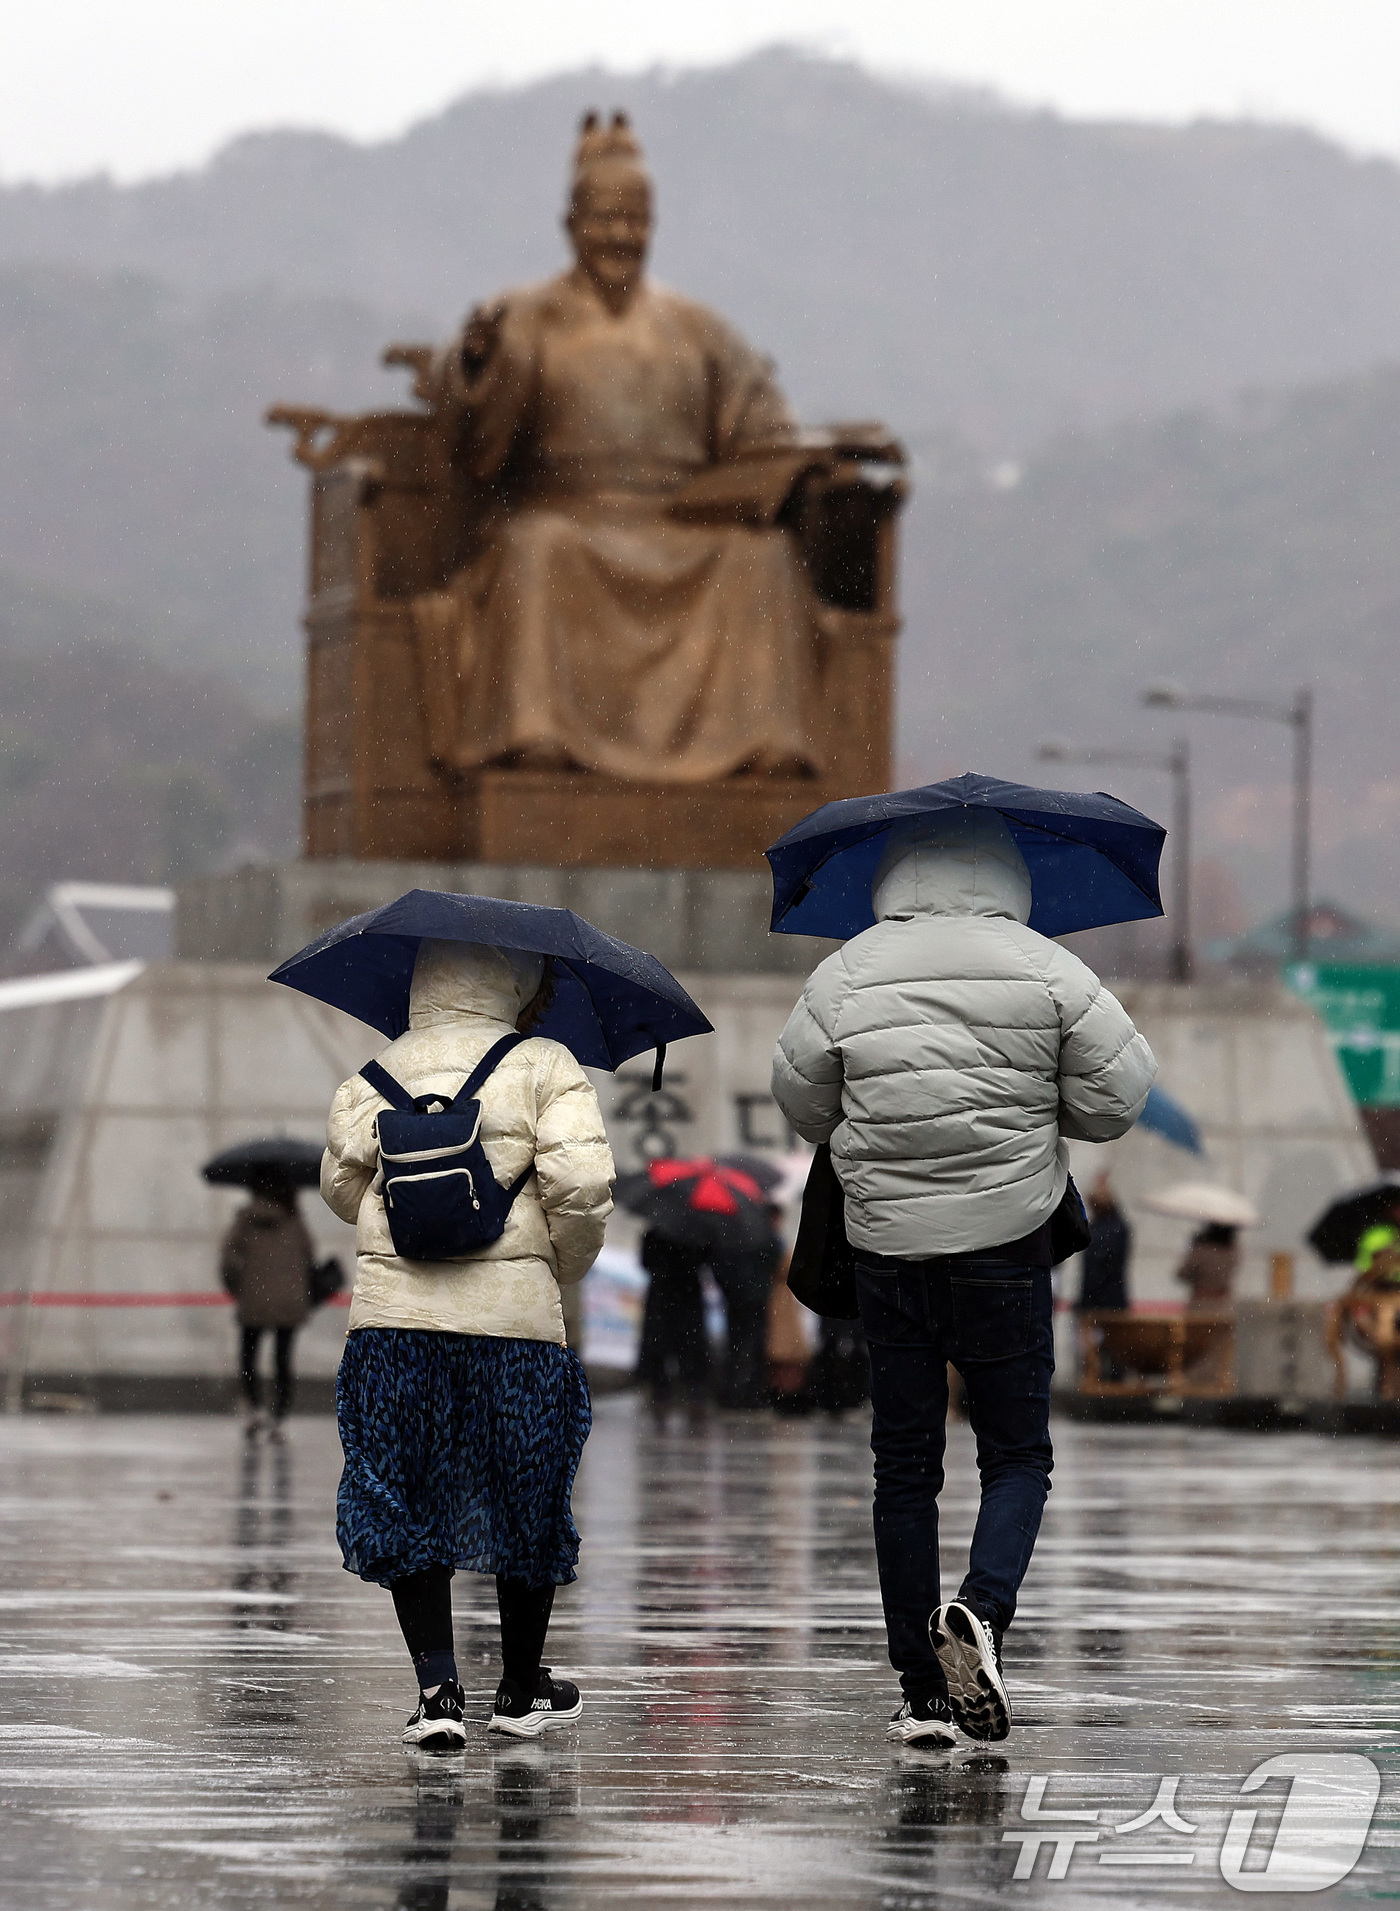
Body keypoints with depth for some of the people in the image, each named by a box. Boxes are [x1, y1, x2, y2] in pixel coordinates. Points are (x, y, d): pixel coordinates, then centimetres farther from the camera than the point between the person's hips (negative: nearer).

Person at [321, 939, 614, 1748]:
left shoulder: (377, 1074, 8)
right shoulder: (544, 1067, -3)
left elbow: (342, 1181, 13)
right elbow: (581, 1182, -12)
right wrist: (564, 1268, 5)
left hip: (394, 1315, 2)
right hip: (516, 1316, -2)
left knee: (407, 1508, 7)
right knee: (526, 1501, 14)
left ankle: (438, 1687, -5)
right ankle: (522, 1690, 24)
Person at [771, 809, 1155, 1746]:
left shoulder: (846, 976, -2)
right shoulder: (1047, 973, -5)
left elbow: (801, 1102, 8)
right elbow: (1117, 1099, -2)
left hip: (886, 1245, 2)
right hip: (1006, 1246, -1)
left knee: (905, 1467, 8)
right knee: (1018, 1452, 10)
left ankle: (923, 1694, 8)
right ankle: (982, 1611, -18)